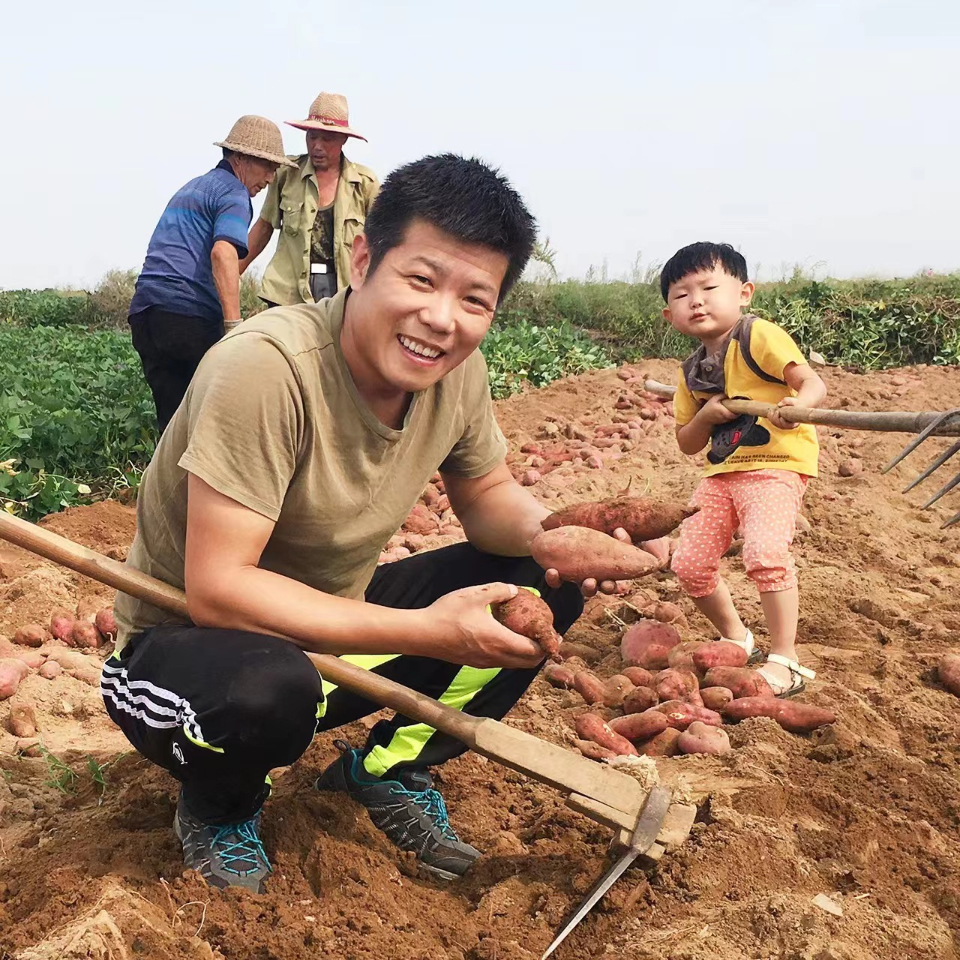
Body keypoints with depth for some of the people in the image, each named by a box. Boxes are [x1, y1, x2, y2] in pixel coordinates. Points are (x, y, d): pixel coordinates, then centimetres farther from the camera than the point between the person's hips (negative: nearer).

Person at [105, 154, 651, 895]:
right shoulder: (266, 368, -31)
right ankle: (219, 806, -1)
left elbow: (487, 494, 3)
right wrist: (427, 632, -34)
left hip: (334, 626, 6)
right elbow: (217, 589, -32)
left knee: (547, 584, -6)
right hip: (192, 644, -6)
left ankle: (388, 768, 9)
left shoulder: (458, 370, -12)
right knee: (271, 689, -39)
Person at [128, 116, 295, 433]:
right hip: (190, 314, -8)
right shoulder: (233, 193, -1)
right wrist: (234, 325, -24)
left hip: (144, 311, 8)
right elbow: (223, 252, -19)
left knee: (172, 419, 9)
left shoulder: (191, 187, 28)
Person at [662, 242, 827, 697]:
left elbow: (811, 382, -18)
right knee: (689, 564, 4)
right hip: (721, 472, 7)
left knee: (764, 551, -27)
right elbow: (687, 444, 15)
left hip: (775, 463, -7)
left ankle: (785, 660, -12)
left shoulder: (759, 336, -9)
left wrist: (795, 405, -41)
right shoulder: (692, 372, 12)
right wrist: (707, 414, -6)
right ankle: (736, 638, 28)